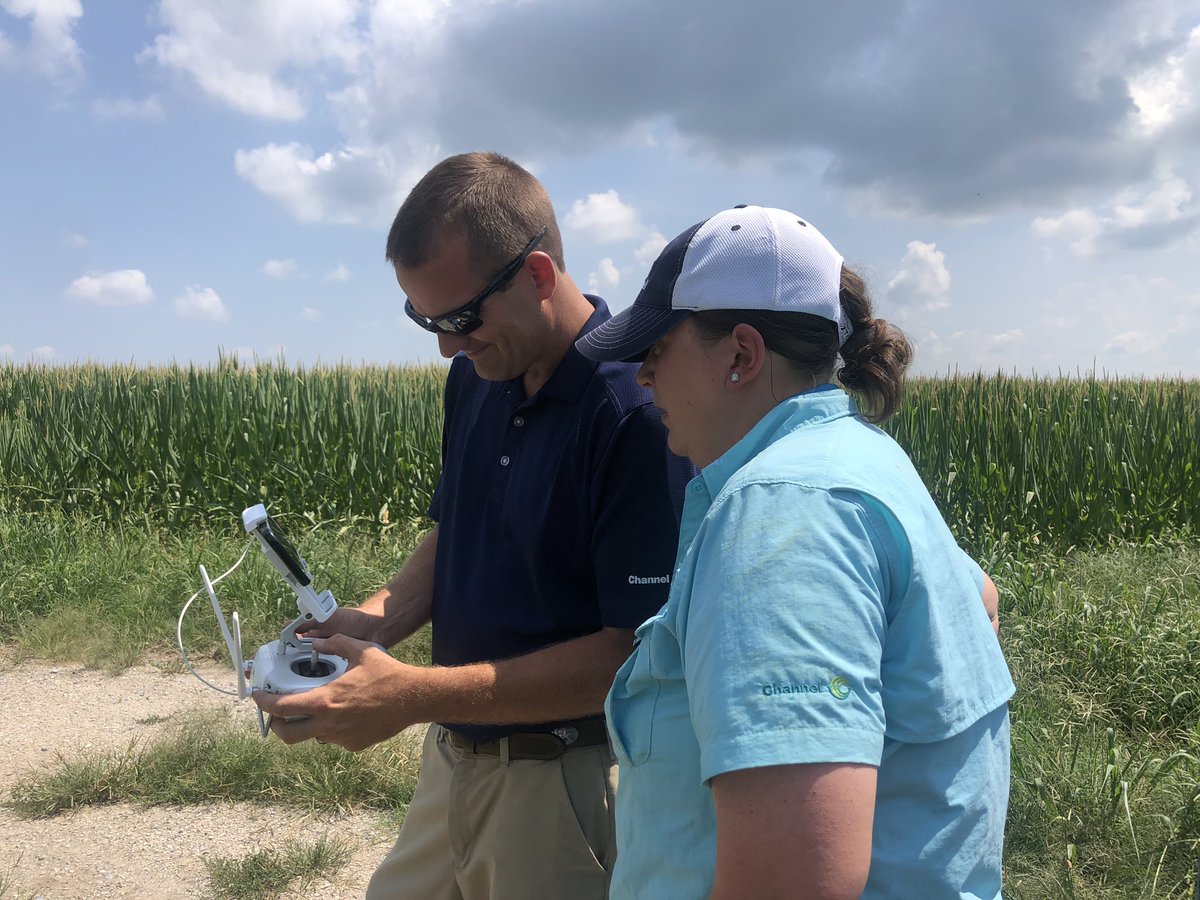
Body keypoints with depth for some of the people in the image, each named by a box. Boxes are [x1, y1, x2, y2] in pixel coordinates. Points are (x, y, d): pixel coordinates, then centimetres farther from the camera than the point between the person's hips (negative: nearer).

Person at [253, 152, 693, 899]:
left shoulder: (639, 409, -24)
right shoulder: (477, 374, 0)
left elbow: (637, 649, -24)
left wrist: (415, 696, -25)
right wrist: (378, 618, -6)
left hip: (569, 780, -7)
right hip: (458, 754, 7)